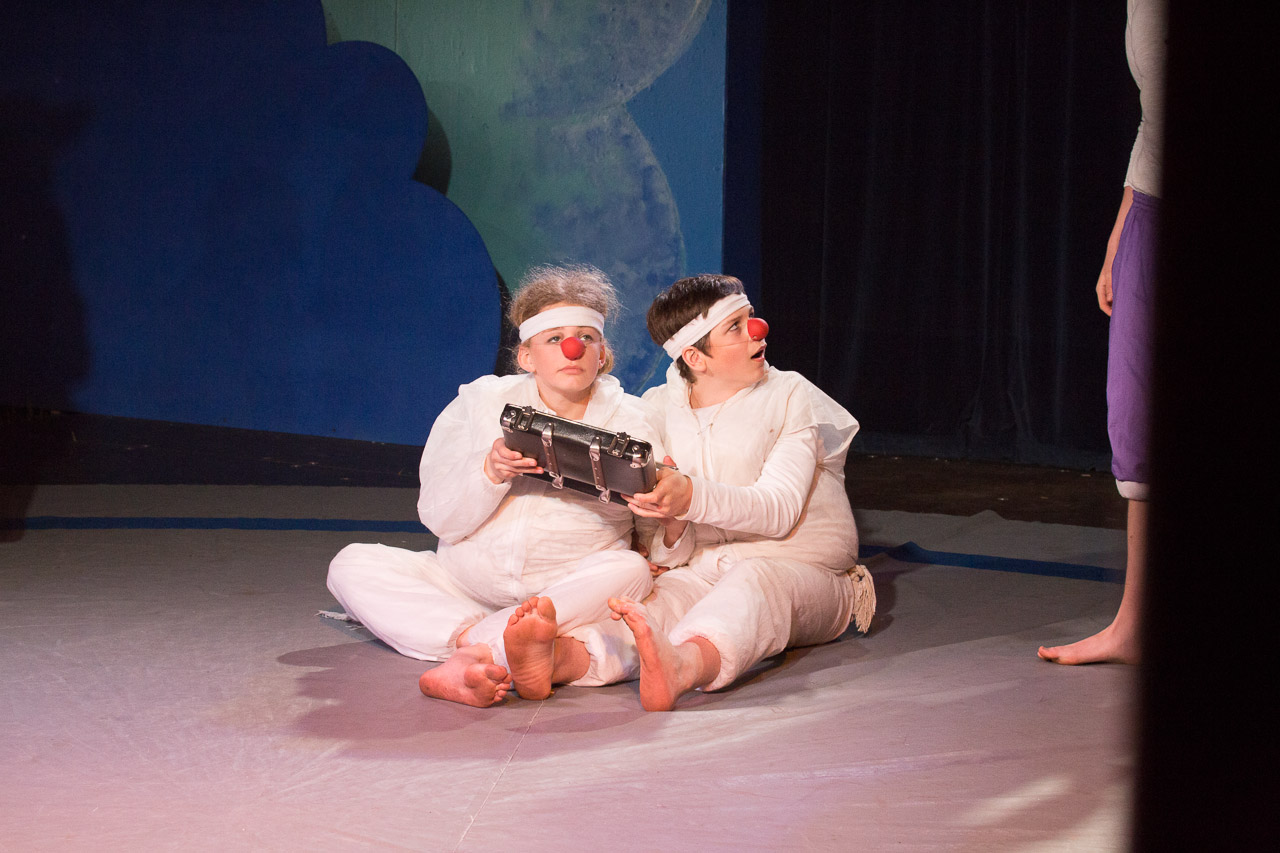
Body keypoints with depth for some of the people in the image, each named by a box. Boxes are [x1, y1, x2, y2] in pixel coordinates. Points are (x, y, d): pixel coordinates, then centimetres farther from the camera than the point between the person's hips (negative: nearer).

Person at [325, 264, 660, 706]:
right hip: (466, 583, 2)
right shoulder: (481, 402, 4)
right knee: (352, 565, -15)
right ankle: (474, 636, -37)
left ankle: (476, 652, -40)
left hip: (570, 591, -1)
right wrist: (491, 471, -21)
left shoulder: (628, 421, 2)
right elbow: (439, 519, -2)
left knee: (630, 570, -32)